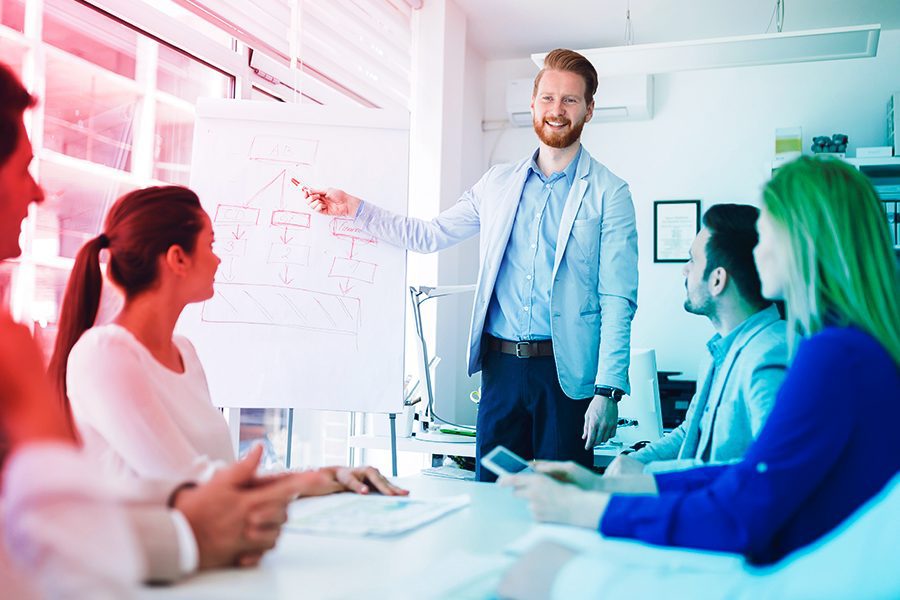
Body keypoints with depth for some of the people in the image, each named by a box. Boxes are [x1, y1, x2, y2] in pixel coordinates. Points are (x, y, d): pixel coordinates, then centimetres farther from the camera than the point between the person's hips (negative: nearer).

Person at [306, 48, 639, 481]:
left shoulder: (609, 194, 0)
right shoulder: (498, 183, 12)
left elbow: (618, 300, -6)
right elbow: (427, 236, 16)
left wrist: (608, 391, -13)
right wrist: (351, 208, 8)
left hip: (565, 369, -3)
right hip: (501, 364, 4)